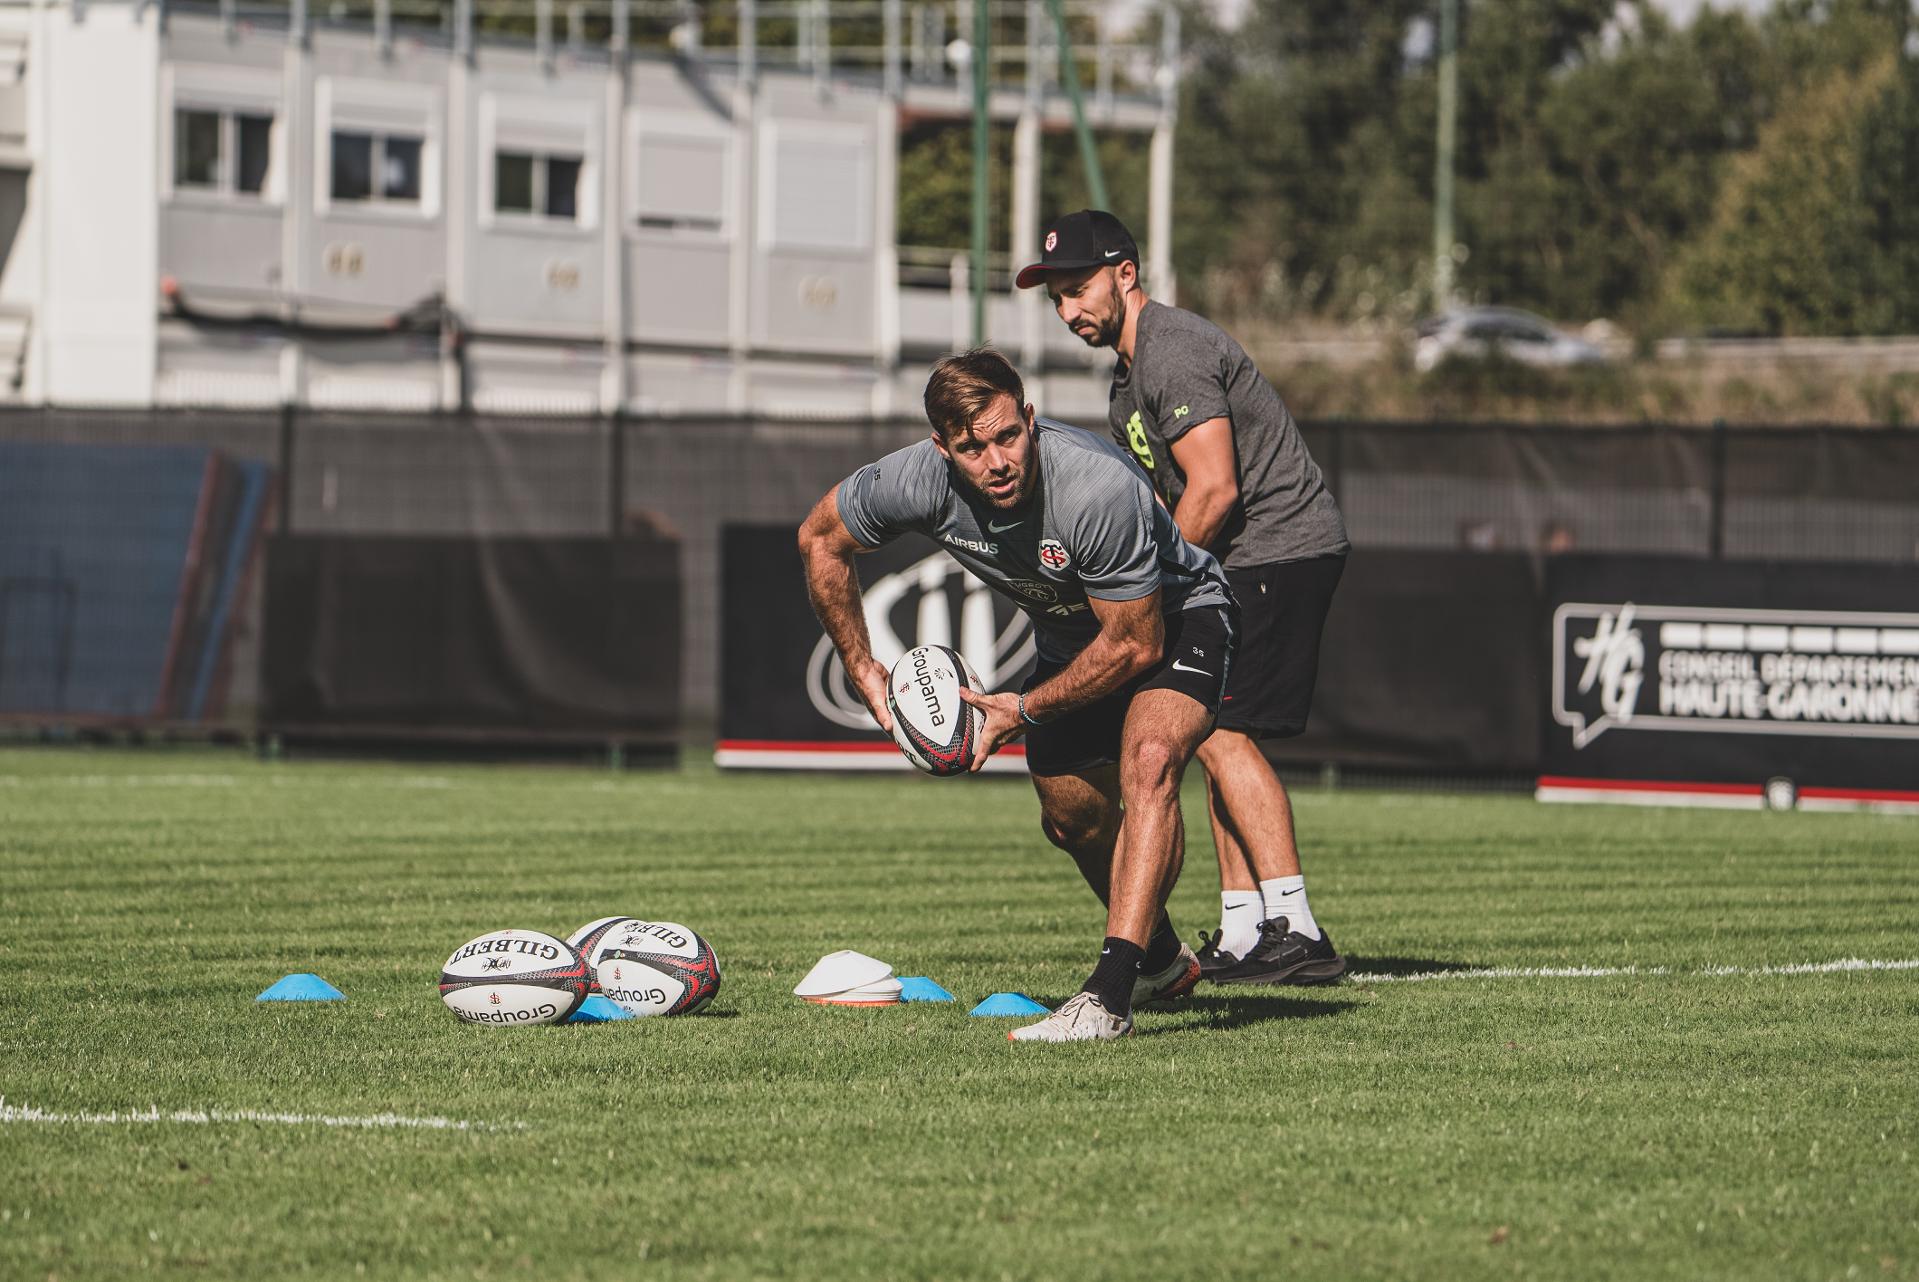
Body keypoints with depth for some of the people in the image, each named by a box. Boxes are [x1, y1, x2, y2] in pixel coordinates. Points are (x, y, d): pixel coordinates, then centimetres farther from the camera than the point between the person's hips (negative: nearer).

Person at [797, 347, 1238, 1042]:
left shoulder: (1098, 489, -40)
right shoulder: (920, 479, -25)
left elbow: (1137, 644, -28)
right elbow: (820, 539, -3)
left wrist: (1027, 710, -19)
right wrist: (862, 670, -4)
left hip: (1174, 618, -6)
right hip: (1070, 636, 6)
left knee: (1148, 761, -31)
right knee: (1072, 816, 14)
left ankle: (1109, 997, -37)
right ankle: (1161, 959, 43)